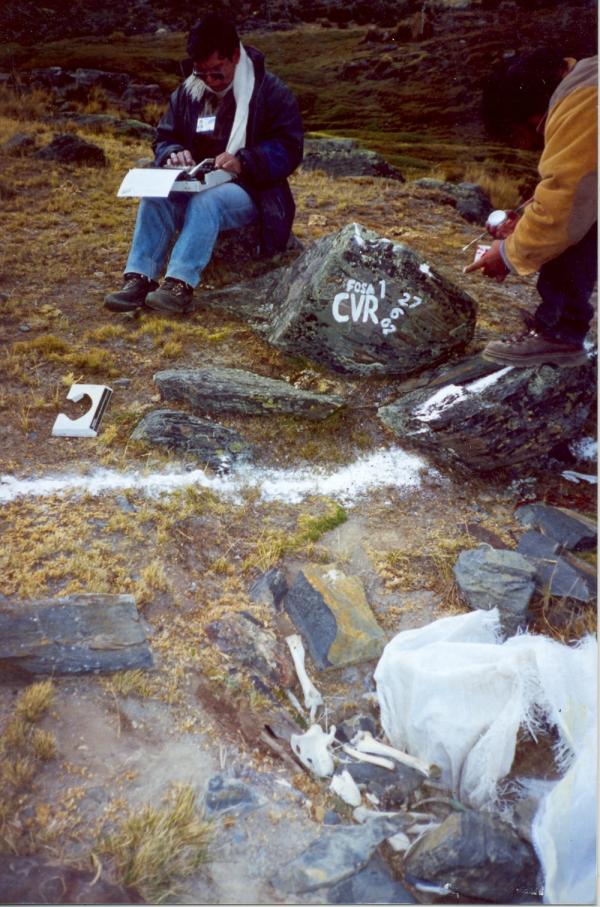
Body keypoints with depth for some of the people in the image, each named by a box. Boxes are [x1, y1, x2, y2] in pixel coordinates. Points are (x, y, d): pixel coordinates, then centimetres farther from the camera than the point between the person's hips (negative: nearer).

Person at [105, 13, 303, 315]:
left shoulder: (271, 92, -5)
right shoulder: (187, 92, 10)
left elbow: (289, 149, -12)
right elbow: (164, 139, 14)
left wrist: (243, 161, -27)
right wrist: (173, 154, -11)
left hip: (248, 190, -4)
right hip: (196, 185, 5)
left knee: (206, 201, -37)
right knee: (155, 195, -26)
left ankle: (181, 284, -44)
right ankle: (139, 277, -32)